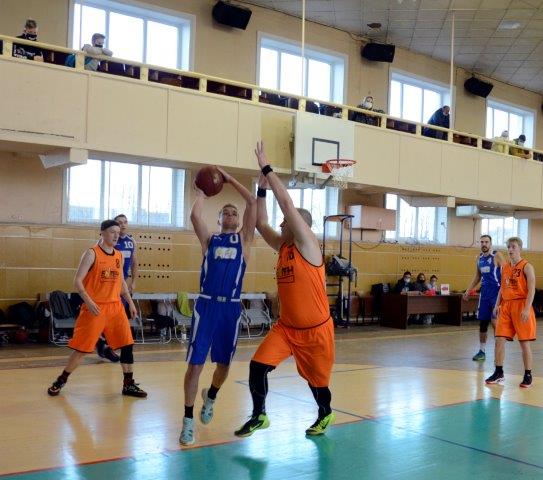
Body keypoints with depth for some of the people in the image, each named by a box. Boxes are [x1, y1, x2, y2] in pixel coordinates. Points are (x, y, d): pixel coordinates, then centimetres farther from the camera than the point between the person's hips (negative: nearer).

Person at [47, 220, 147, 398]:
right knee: (82, 347, 0)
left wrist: (130, 302, 13)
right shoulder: (92, 253, -9)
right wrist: (88, 301, -25)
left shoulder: (119, 256, 10)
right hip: (95, 307, -6)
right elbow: (77, 281, -13)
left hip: (115, 306, 6)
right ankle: (61, 381, 19)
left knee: (127, 344, 2)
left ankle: (129, 384, 14)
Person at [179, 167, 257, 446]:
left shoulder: (244, 239, 10)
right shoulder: (209, 240, 10)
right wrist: (202, 192, 8)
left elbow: (252, 203, 2)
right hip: (206, 305, -1)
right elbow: (195, 216, -7)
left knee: (224, 363, 12)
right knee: (195, 363, -4)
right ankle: (188, 420, 8)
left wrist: (229, 179, 8)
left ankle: (210, 398, 43)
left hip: (231, 307, 1)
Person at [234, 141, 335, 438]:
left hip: (314, 329, -5)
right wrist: (262, 188, -1)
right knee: (258, 365, -9)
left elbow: (287, 203, -22)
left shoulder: (308, 245, -14)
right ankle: (259, 416, 9)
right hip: (285, 326, 6)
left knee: (317, 377, 13)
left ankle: (325, 414, 41)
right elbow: (261, 223, 8)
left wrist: (267, 168, -19)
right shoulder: (282, 246, 5)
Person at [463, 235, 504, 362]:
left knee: (494, 320, -14)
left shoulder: (497, 256, -8)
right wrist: (468, 290, 12)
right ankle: (482, 351, 16)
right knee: (482, 322, 7)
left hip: (496, 292, -6)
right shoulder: (479, 258, 11)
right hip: (484, 293, 6)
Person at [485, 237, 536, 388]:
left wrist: (527, 309, -22)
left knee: (524, 342, 1)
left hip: (521, 305, -6)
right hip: (506, 305, 6)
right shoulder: (505, 267, 12)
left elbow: (531, 290, -13)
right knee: (499, 339, 2)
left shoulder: (526, 267, -7)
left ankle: (528, 375, 12)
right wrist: (497, 305, 10)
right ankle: (499, 373, 11)